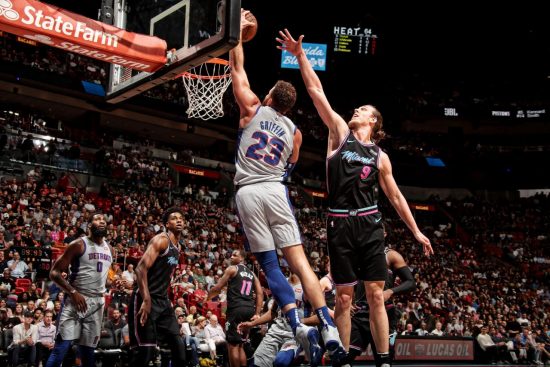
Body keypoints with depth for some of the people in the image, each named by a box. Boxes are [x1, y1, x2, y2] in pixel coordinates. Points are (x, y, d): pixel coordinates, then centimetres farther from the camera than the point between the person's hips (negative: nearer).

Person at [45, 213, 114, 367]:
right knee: (62, 346, -13)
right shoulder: (79, 244, -7)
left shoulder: (110, 249, 12)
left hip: (97, 302, 6)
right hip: (77, 299, -5)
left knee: (88, 350, 8)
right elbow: (54, 272, -9)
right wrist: (73, 292, -19)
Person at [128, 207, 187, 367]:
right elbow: (141, 269, -21)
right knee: (146, 349, -10)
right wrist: (146, 300, -27)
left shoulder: (177, 247, 16)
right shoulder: (161, 240, -12)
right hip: (146, 299, -9)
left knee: (178, 344, 7)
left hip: (163, 300, 9)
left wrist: (166, 298, 19)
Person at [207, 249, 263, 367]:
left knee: (232, 345, -2)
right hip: (249, 309, 7)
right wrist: (257, 313, 8)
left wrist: (205, 297, 15)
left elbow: (218, 288, -1)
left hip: (236, 309, -7)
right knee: (239, 344, 17)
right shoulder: (251, 273, 21)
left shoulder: (232, 269, 2)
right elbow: (260, 293, 11)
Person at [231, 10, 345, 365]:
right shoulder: (294, 131, 17)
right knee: (299, 261, -4)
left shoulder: (253, 110, 10)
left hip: (247, 192, -2)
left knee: (271, 265, -4)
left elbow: (237, 68, 18)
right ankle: (328, 326, -17)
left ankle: (299, 326, -18)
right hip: (275, 190, 2)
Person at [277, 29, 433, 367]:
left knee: (376, 295, 0)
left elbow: (395, 196, 17)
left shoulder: (380, 156, 11)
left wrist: (416, 231, 14)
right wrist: (300, 55, -3)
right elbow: (316, 91, 2)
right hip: (340, 225, -1)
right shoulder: (341, 133, 8)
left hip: (370, 224, 1)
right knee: (344, 297, 2)